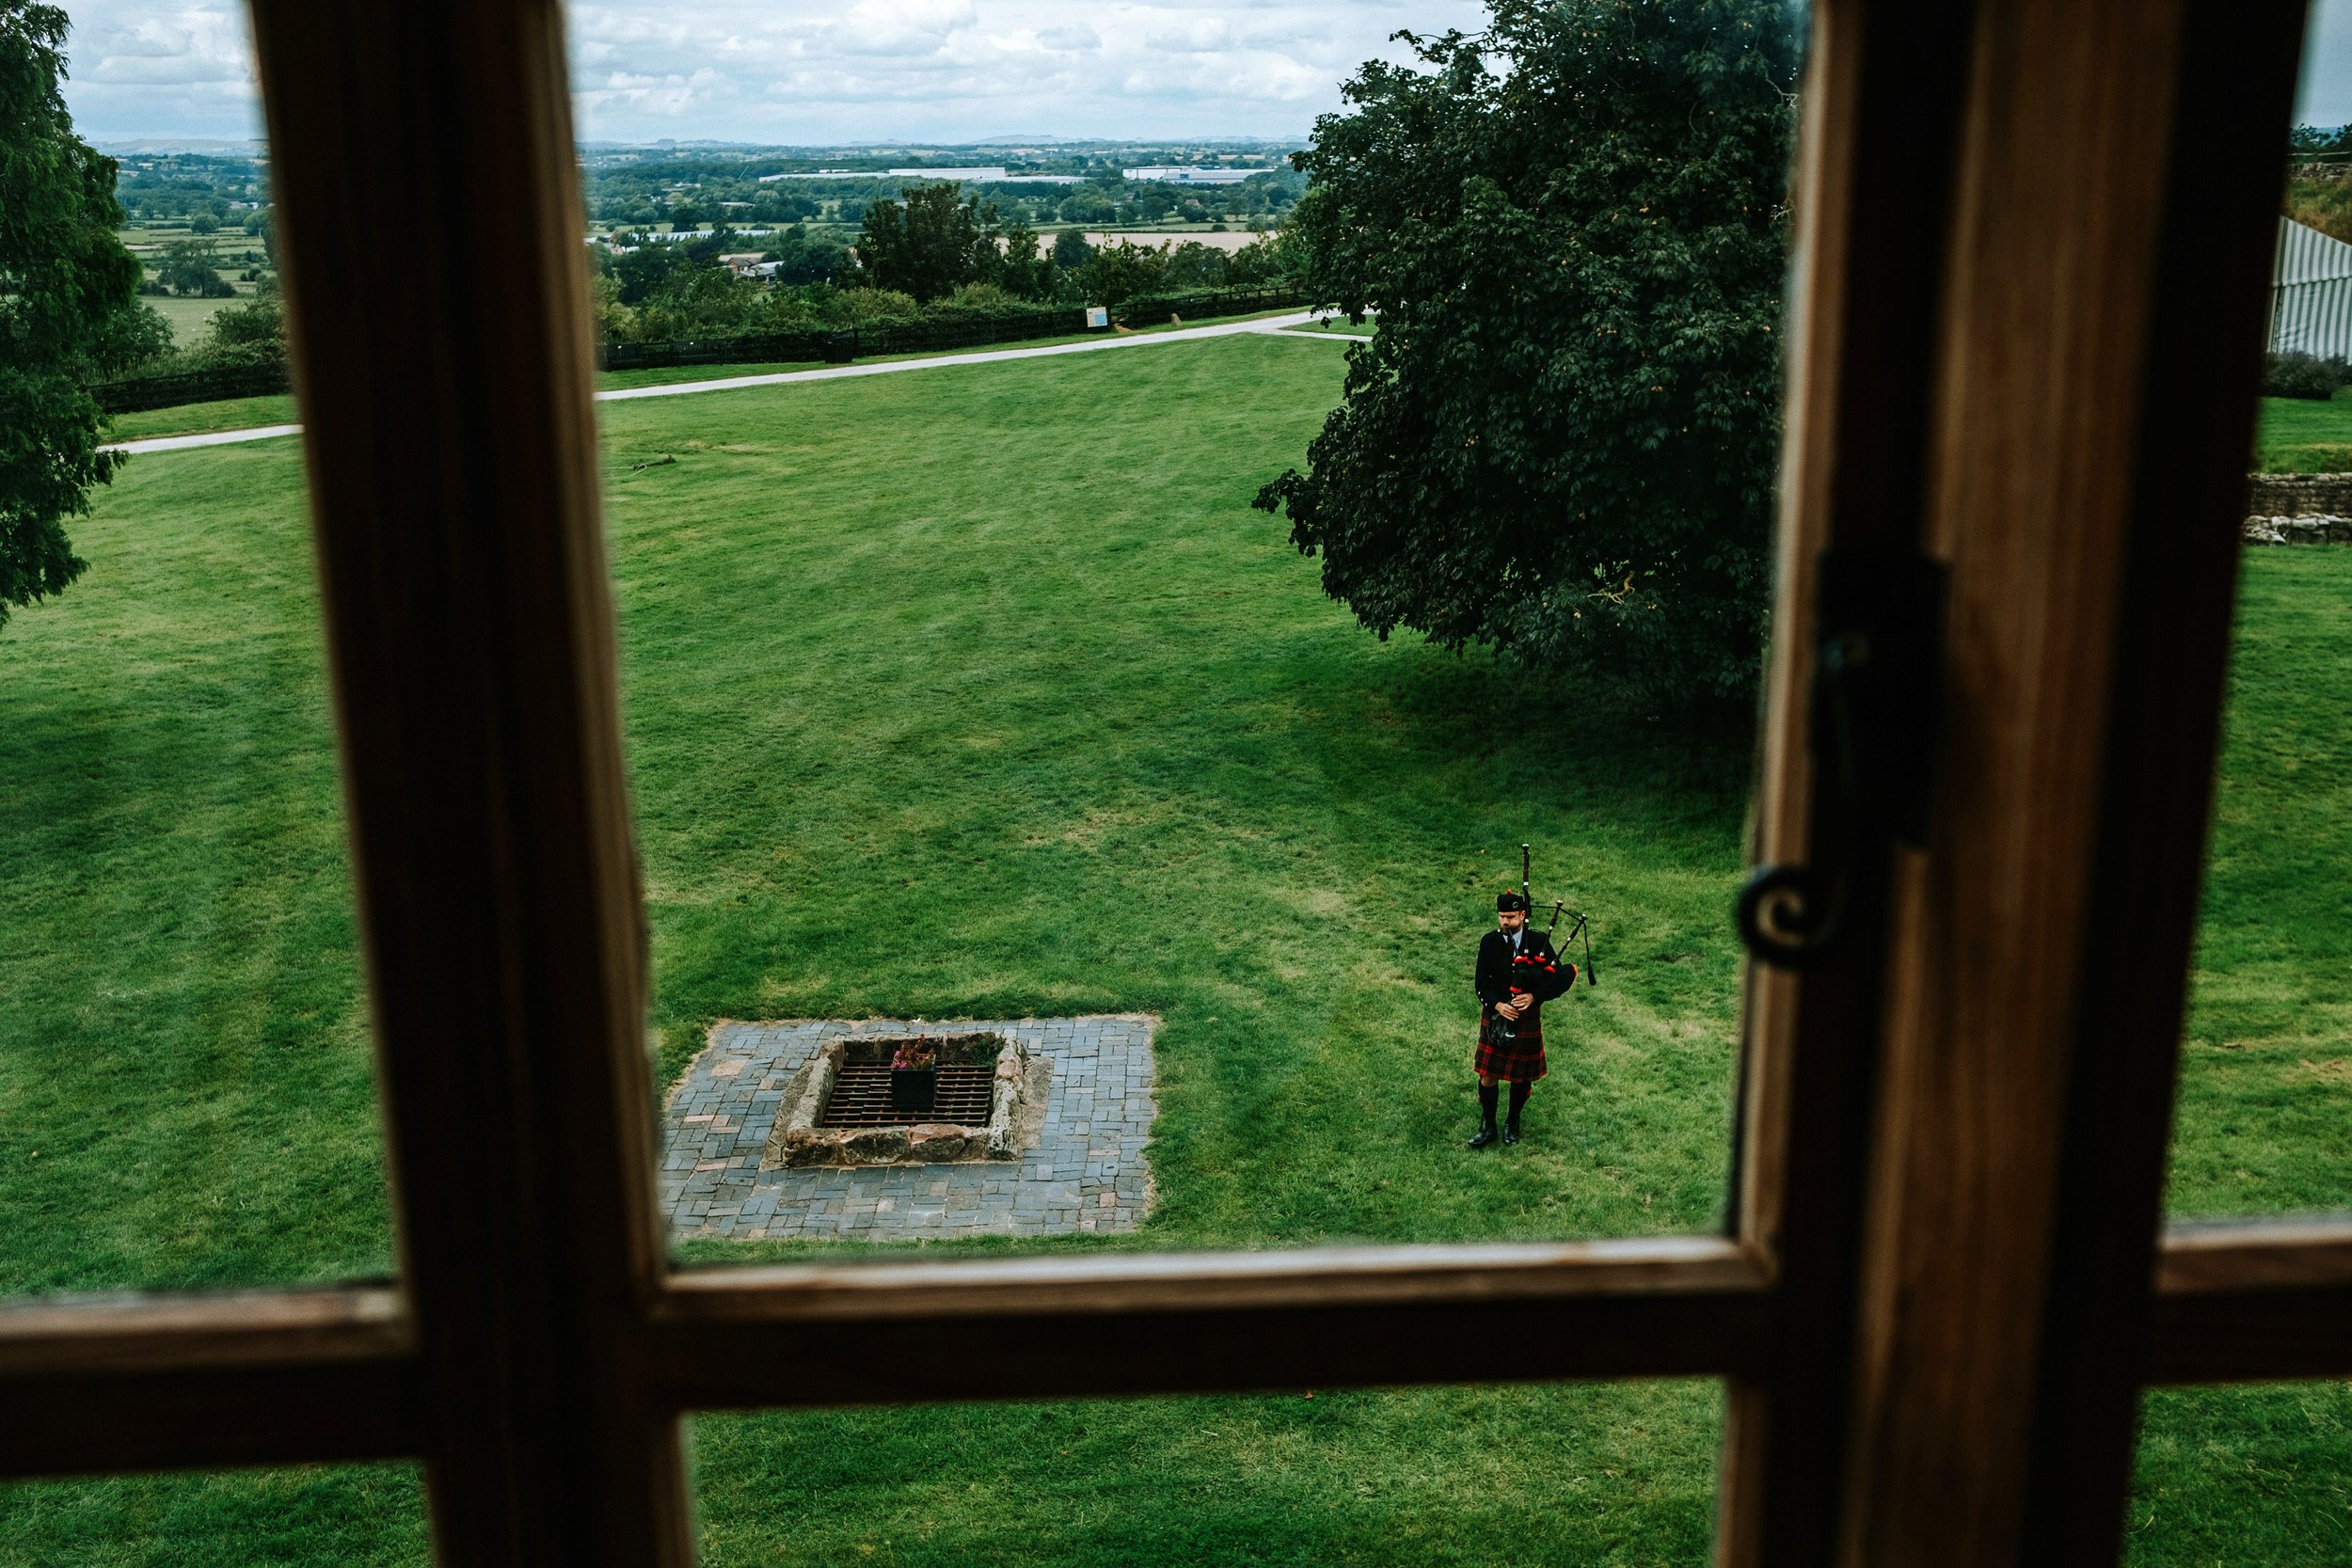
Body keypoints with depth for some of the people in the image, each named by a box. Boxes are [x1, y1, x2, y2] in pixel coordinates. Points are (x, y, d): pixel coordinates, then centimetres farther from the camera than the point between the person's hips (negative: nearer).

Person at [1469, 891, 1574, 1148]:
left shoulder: (1539, 941, -9)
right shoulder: (1489, 942, -4)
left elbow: (1560, 978, -8)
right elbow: (1481, 982, -2)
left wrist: (1534, 996, -21)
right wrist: (1497, 1005, -19)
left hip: (1527, 1019, -1)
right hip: (1495, 1016, 1)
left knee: (1522, 1076, 11)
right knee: (1488, 1075, 2)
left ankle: (1513, 1123, 32)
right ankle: (1487, 1126, 17)